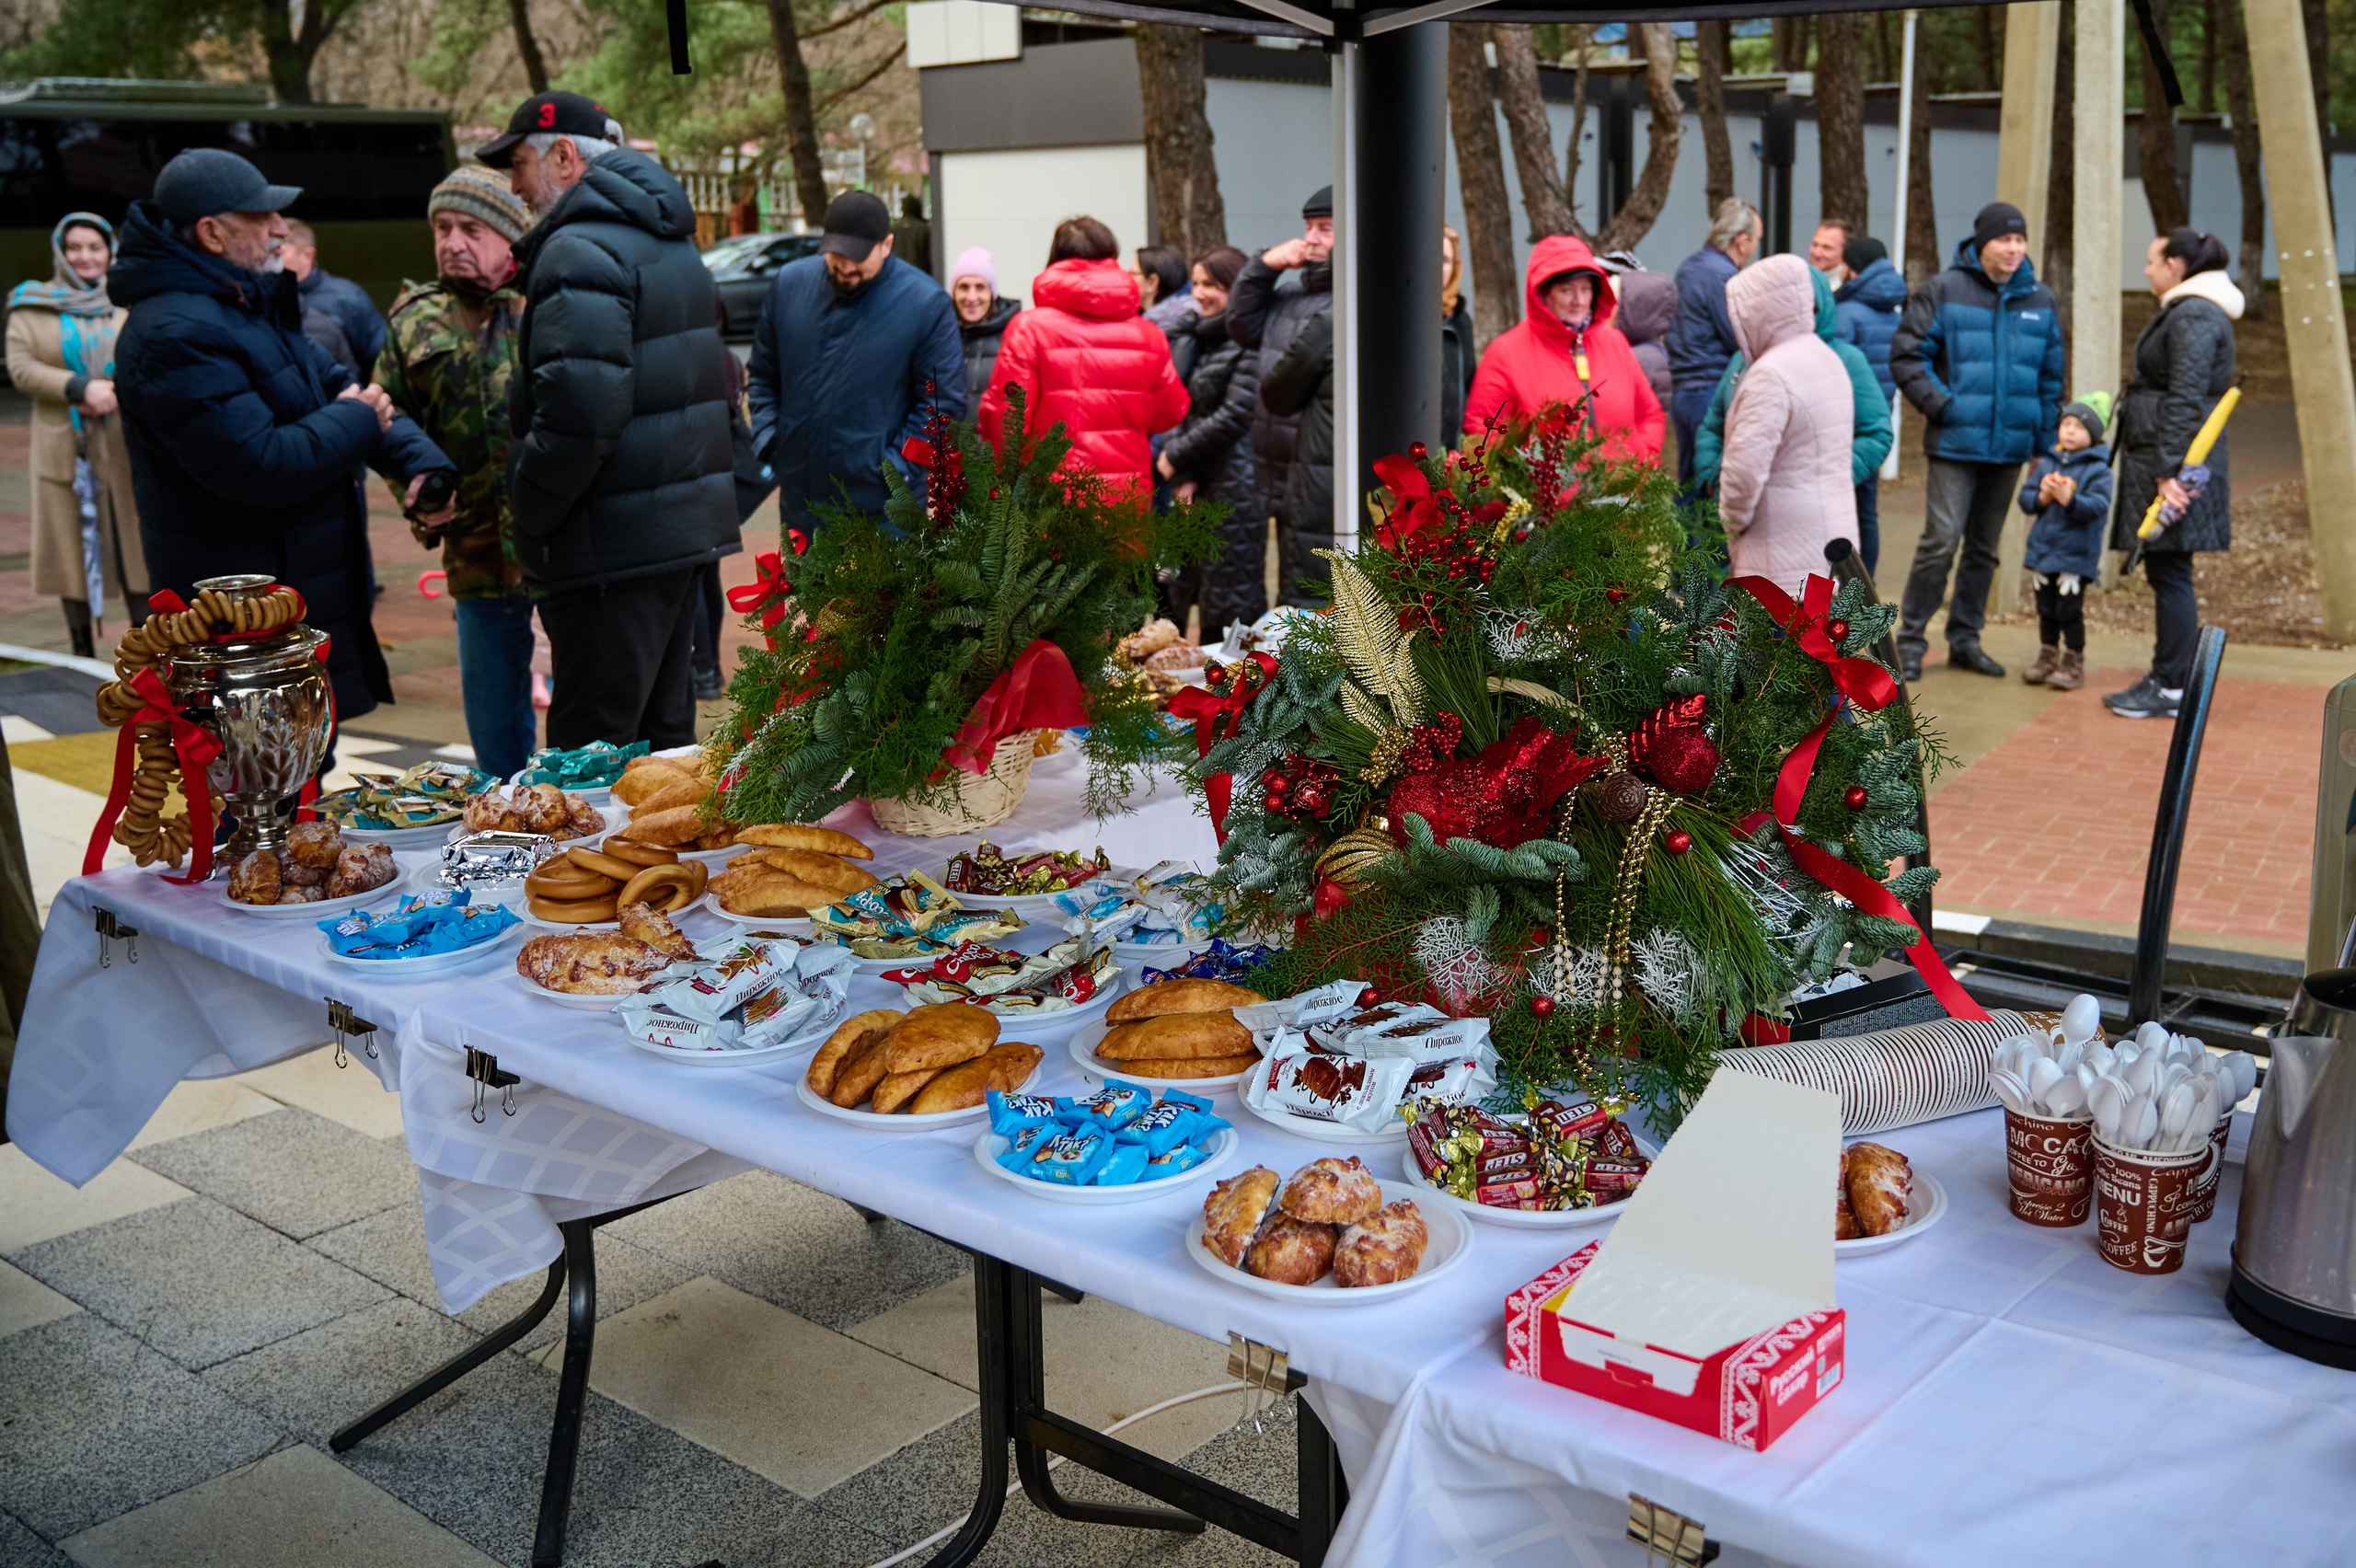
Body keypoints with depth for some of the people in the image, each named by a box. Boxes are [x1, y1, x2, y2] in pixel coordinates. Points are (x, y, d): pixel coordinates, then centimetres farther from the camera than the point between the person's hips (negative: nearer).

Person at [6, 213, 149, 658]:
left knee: (134, 543, 0)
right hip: (63, 448, 1)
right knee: (72, 544, 5)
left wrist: (115, 395, -16)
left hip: (124, 446, -1)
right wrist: (81, 388, -15)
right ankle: (83, 652, 13)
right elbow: (20, 366, -2)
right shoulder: (33, 305, 7)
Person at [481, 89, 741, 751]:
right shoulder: (673, 243, 17)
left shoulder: (579, 252, -15)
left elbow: (576, 416, -25)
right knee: (663, 737, 18)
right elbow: (718, 382, 25)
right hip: (687, 523, 10)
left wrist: (528, 516, -13)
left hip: (614, 547, -10)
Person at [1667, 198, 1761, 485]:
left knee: (1689, 484, 14)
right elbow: (1742, 342, -15)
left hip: (1681, 392, 9)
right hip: (1713, 394, -9)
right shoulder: (1723, 276, -15)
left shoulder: (1688, 267, 14)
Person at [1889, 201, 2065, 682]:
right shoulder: (1942, 291, -3)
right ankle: (1911, 638, -2)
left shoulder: (2039, 300, 11)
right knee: (1941, 541, -12)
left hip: (2010, 445, 5)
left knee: (1984, 548, 11)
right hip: (1954, 442, -5)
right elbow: (1905, 354, -4)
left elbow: (2050, 376, 17)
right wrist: (1939, 404, -13)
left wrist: (2047, 439, 12)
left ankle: (1965, 639, 21)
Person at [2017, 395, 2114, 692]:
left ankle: (2074, 662, 5)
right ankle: (2047, 657, 24)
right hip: (2043, 550, 5)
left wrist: (2069, 499, -30)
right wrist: (2042, 497, -14)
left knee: (2070, 610, -4)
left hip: (2076, 554, -5)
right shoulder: (2047, 464, 8)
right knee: (2046, 609, 13)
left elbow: (2097, 506, -18)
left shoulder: (2098, 470, -7)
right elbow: (2025, 498, 6)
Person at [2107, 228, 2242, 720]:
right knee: (2166, 573, 12)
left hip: (2175, 460, -11)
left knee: (2170, 573, -7)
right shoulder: (2188, 311, 20)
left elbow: (2185, 399, -20)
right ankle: (2165, 677, 18)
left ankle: (2171, 690, -3)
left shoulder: (2194, 316, -13)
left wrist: (2168, 469, -23)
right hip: (2162, 457, 11)